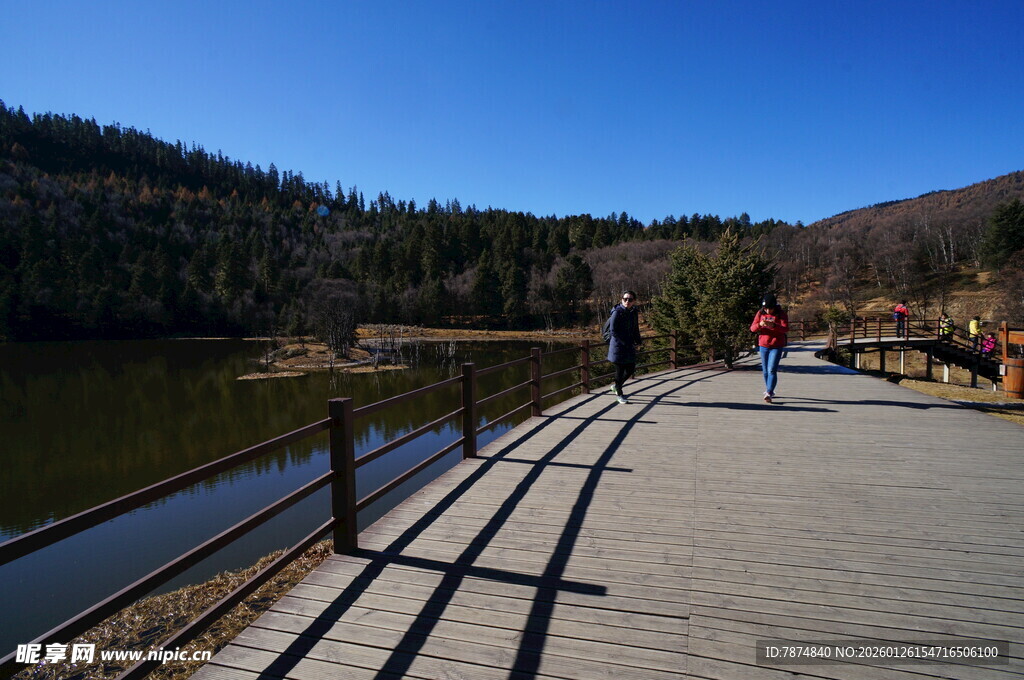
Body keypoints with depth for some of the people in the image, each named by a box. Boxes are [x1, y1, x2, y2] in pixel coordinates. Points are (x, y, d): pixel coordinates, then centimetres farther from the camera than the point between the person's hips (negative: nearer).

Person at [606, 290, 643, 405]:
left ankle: (616, 386, 35)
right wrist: (625, 343, -18)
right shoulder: (617, 312, -12)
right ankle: (619, 394, 16)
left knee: (631, 369, 12)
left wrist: (638, 341, 4)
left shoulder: (634, 312, 8)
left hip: (629, 346, 7)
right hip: (618, 346, -7)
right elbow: (613, 331, -15)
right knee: (620, 370, 1)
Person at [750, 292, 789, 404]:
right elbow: (752, 328, -3)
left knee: (772, 370, -13)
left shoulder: (781, 313, -7)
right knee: (765, 371, 12)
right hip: (763, 345, 4)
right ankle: (770, 391, 30)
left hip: (776, 346, -4)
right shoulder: (760, 313, 1)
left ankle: (768, 393, -15)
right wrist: (759, 324, -25)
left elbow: (785, 328, -18)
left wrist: (773, 325, -36)